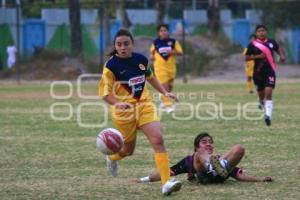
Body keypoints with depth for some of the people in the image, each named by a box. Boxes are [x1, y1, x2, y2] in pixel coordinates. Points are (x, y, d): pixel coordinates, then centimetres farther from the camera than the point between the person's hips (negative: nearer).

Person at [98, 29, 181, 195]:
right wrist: (117, 103, -32)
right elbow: (105, 92, -14)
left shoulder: (141, 60, 0)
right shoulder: (111, 66, -14)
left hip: (144, 106, 3)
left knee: (158, 140, -15)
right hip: (124, 110, -3)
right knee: (128, 149, 11)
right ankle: (112, 158, 49)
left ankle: (166, 183, -18)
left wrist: (165, 92, 13)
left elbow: (150, 78, 20)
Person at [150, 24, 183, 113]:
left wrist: (172, 52, -16)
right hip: (160, 66, -2)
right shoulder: (155, 42, 3)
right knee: (164, 85, -14)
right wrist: (152, 55, -1)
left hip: (171, 66, 2)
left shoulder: (173, 41, 2)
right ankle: (168, 105, -15)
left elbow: (180, 52, 0)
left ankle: (164, 102, 37)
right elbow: (152, 51, 20)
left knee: (169, 86, 14)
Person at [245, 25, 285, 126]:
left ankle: (268, 116, -21)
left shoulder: (271, 42, 2)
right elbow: (247, 58, 0)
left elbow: (278, 49, 20)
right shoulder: (252, 44, -3)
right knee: (261, 93, 15)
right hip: (258, 72, 1)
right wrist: (258, 56, -15)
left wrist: (282, 55, -1)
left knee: (268, 93, -15)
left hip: (270, 72, -1)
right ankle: (261, 102, 52)